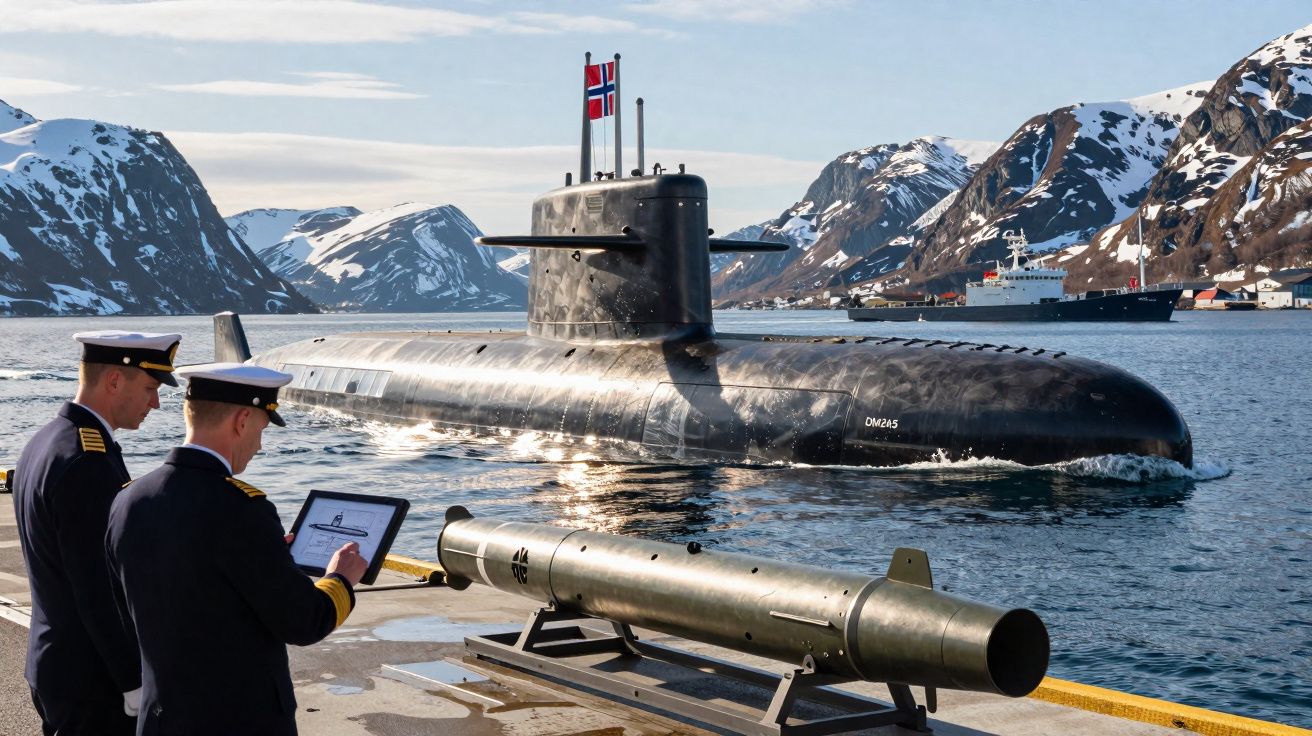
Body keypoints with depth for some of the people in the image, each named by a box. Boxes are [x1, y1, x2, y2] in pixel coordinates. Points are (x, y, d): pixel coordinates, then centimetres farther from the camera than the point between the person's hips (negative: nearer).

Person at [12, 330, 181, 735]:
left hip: (55, 664, 10)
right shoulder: (88, 465, -22)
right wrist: (138, 687, -19)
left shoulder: (44, 443, 9)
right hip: (95, 679, -10)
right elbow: (100, 592, -23)